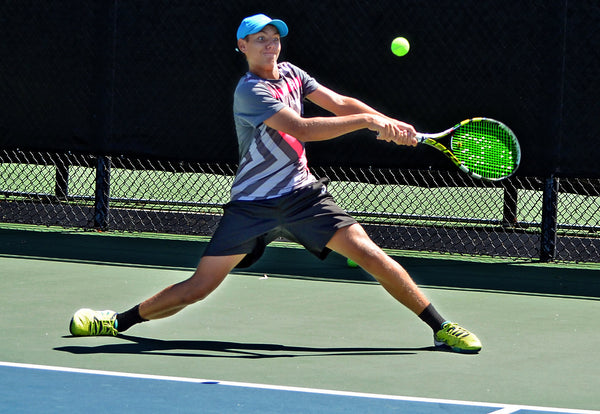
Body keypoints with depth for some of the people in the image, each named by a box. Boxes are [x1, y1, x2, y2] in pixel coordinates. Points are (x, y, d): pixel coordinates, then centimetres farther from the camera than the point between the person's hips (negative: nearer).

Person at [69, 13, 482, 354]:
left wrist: (392, 125, -7)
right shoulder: (251, 91, -16)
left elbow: (339, 103, 9)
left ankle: (441, 328, -5)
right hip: (253, 204, -5)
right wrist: (368, 120, -26)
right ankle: (120, 321, 13)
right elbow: (301, 128, -25)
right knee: (198, 287, -5)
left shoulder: (290, 74, 7)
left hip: (303, 194, 5)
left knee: (370, 254, -10)